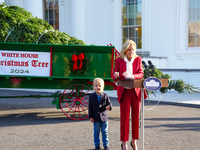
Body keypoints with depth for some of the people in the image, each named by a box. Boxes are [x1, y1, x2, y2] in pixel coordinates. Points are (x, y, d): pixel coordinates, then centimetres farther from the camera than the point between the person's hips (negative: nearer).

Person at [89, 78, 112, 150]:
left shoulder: (105, 96, -1)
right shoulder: (91, 97, -2)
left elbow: (109, 103, 3)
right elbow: (90, 107, -1)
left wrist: (109, 106, -22)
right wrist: (91, 117, -4)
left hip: (104, 117, 0)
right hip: (96, 118, 0)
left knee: (104, 132, 8)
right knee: (96, 132, 9)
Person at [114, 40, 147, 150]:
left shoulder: (138, 59, 6)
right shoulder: (119, 60, 2)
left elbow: (141, 74, -3)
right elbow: (115, 75, 3)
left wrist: (132, 76, -22)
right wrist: (116, 75, -21)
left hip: (136, 91, 2)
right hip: (124, 91, -2)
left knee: (136, 116, 6)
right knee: (124, 117, -1)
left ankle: (134, 141, 22)